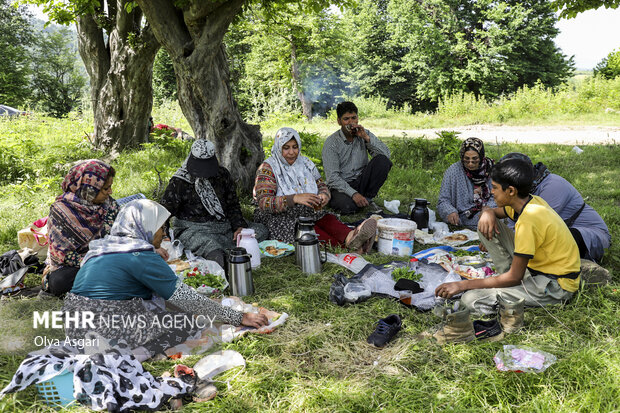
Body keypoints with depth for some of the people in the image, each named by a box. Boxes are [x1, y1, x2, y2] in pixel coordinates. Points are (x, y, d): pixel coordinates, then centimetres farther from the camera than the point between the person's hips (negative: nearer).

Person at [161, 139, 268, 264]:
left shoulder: (222, 174, 8)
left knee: (261, 230, -14)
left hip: (223, 228, 5)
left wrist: (239, 226, -4)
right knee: (207, 243, -39)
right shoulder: (179, 181, -3)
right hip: (192, 229, -5)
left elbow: (233, 205, 13)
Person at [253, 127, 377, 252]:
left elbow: (321, 185, 16)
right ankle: (348, 243, -57)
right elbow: (263, 202, -18)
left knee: (327, 219, -29)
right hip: (279, 217, -5)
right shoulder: (267, 168, -7)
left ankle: (350, 237, -59)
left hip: (308, 212, 5)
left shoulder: (305, 163, 11)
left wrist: (324, 195, -11)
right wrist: (295, 198, -32)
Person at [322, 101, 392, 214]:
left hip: (361, 182, 4)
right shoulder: (331, 143, -10)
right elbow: (332, 178, -17)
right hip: (341, 186, -4)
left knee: (383, 161, -21)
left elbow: (386, 154, -9)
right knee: (347, 205, -37)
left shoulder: (365, 134, 3)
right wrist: (353, 194, -28)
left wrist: (366, 138, -19)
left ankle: (368, 198, -9)